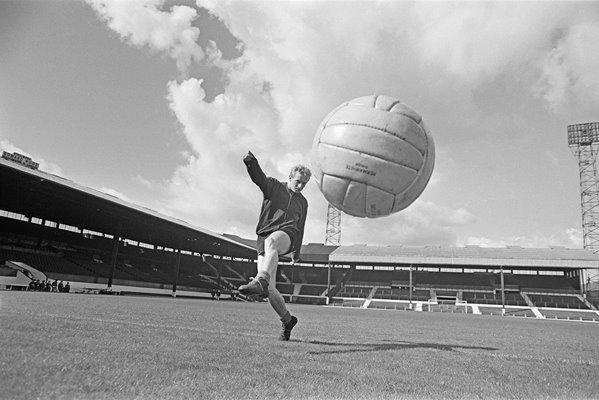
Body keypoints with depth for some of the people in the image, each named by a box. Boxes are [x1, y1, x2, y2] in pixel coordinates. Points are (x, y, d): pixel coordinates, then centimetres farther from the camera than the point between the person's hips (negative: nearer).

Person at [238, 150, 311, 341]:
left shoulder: (303, 202, 25)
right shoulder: (273, 186, 14)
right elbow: (259, 177, -7)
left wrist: (296, 251, 35)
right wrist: (251, 163, -29)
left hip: (287, 234, 0)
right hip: (265, 236, 0)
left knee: (271, 241, -40)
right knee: (269, 290, -10)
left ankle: (260, 281, -60)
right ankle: (287, 320, 11)